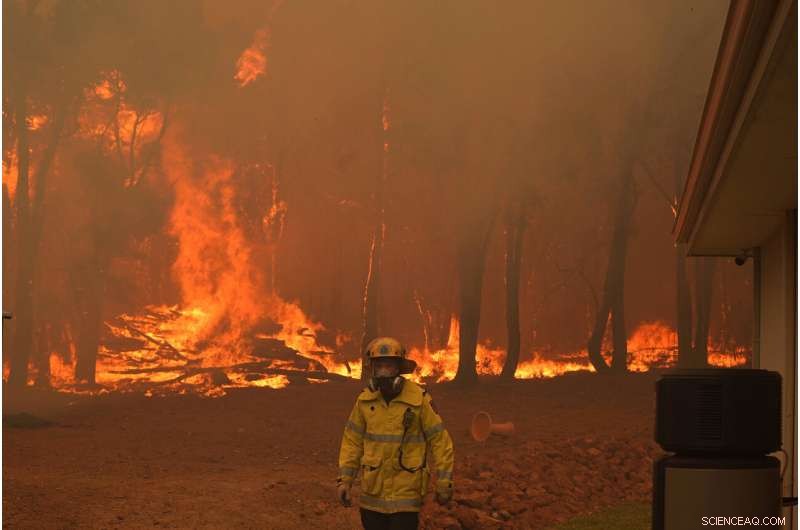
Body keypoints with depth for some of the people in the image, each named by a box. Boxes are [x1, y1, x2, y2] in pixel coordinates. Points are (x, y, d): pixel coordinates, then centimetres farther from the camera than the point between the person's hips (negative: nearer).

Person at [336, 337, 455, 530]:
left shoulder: (420, 399, -11)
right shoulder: (365, 400, 0)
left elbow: (439, 440, -6)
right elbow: (352, 440, 7)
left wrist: (444, 485, -5)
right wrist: (345, 479, 0)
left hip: (406, 491, -4)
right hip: (373, 490, 4)